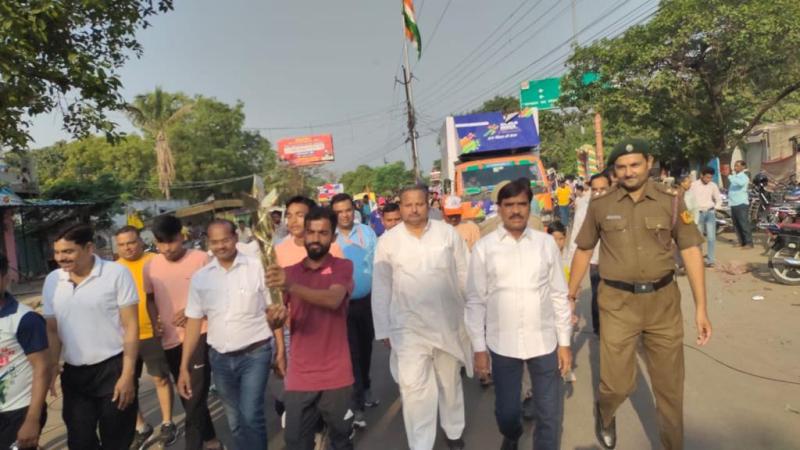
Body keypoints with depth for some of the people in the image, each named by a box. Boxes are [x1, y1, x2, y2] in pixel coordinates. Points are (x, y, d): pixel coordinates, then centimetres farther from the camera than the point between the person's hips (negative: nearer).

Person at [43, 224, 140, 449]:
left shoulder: (117, 273, -11)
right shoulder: (52, 280, 4)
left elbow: (131, 326, -10)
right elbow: (52, 329, 12)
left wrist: (128, 374, -13)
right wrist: (52, 366, 0)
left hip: (113, 368, -4)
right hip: (73, 373, 4)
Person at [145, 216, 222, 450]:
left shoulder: (201, 259, -10)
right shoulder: (150, 266, 2)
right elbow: (151, 298, 17)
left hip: (199, 336, -5)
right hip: (170, 340, 5)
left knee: (195, 397, -4)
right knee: (187, 396, 18)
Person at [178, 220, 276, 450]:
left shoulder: (257, 267, -9)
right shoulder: (200, 277, 1)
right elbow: (194, 321, 4)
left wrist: (281, 350, -7)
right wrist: (184, 367, 3)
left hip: (255, 353, -4)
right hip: (220, 358, 4)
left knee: (251, 415, -11)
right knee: (235, 421, 15)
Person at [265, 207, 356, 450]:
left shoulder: (343, 267, -4)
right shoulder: (290, 272, 7)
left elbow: (333, 299, -25)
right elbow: (275, 322, 4)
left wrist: (291, 286, -39)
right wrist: (274, 317, -20)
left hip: (336, 375, -2)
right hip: (299, 377, 3)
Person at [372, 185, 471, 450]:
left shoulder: (448, 233, -3)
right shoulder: (388, 241, -3)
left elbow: (464, 275, 3)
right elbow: (381, 288, 0)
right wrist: (383, 329, 1)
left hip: (449, 322, 2)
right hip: (408, 327, -1)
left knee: (450, 382, 19)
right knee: (413, 388, -6)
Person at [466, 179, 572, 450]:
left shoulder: (547, 244, 0)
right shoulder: (483, 248, -4)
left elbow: (559, 295, 4)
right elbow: (475, 301, -2)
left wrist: (564, 343, 4)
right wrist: (479, 347, -3)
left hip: (544, 342, 1)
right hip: (502, 344, 0)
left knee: (549, 415, 11)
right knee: (505, 412, 16)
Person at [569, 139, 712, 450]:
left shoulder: (670, 201, -2)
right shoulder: (600, 205, -3)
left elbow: (691, 251, -1)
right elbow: (583, 252, 6)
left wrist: (701, 307, -4)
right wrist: (570, 296, 7)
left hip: (663, 301, 1)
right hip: (618, 303, -1)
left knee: (670, 385, 13)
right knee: (617, 383, 4)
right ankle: (604, 413, 40)